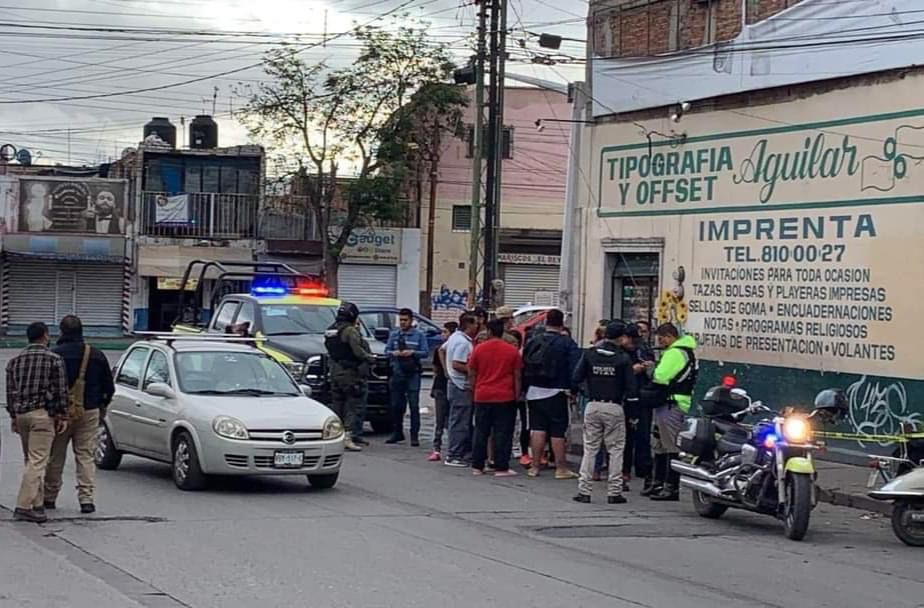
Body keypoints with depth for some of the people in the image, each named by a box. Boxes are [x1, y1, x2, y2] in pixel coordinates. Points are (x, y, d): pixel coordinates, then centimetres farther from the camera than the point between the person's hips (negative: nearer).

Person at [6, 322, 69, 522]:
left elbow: (10, 392, 12)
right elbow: (60, 392, -6)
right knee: (37, 461, -8)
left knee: (32, 460, 15)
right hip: (42, 414, -6)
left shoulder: (15, 361, 11)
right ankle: (24, 506, -15)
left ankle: (36, 503, 16)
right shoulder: (54, 360, -4)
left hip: (21, 414, 6)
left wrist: (13, 417, 18)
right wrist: (62, 416, 0)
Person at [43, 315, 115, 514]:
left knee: (55, 457, 8)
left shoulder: (54, 355, -8)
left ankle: (49, 497, 15)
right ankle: (87, 499, -4)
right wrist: (102, 406, 26)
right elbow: (109, 387, 9)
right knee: (86, 456, 4)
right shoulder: (96, 355, 4)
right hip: (89, 412, 2)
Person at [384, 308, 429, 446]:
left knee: (414, 405, -7)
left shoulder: (418, 335, 2)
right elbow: (387, 350, 12)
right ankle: (397, 433, 19)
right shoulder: (394, 334, 12)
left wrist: (412, 352, -16)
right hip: (397, 372, 3)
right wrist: (393, 353, -9)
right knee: (396, 405, 7)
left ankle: (415, 435, -5)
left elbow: (425, 351, -2)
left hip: (412, 374, -3)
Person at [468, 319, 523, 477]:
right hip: (505, 398, -2)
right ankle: (501, 468, -1)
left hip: (482, 397, 2)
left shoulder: (479, 349, 1)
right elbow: (517, 376, 0)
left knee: (481, 433, 10)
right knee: (502, 433, 1)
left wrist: (474, 392, 17)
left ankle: (477, 466, 13)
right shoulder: (512, 351, -1)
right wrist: (517, 396, 6)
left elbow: (471, 375, 6)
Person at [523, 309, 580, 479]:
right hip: (555, 393, -4)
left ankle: (535, 466, 9)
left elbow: (524, 366, 7)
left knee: (537, 428, 8)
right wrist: (573, 388, -6)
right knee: (557, 430, 0)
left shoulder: (532, 342, 5)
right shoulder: (567, 343, -8)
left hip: (534, 391, 4)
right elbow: (575, 368, -15)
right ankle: (561, 468, 3)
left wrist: (526, 388, 12)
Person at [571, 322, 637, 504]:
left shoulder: (590, 354, 0)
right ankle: (614, 492, 4)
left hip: (593, 406, 2)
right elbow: (631, 388, -8)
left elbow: (576, 378, -1)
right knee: (616, 450, 6)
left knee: (590, 448, 8)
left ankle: (584, 490, 5)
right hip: (614, 408, -2)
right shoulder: (623, 358, -6)